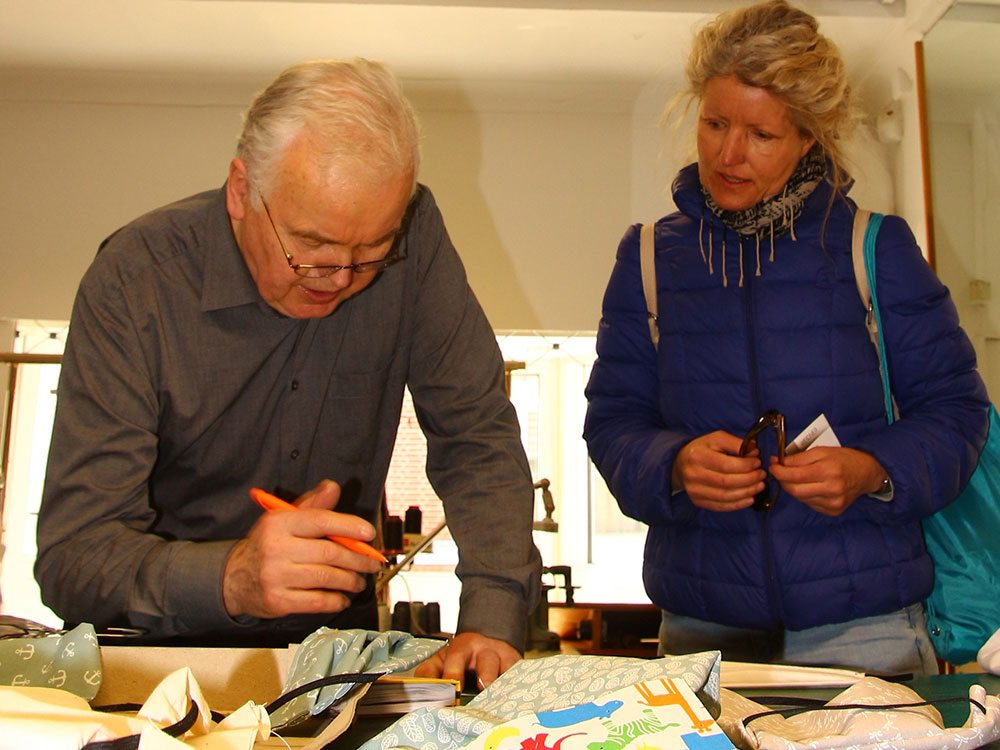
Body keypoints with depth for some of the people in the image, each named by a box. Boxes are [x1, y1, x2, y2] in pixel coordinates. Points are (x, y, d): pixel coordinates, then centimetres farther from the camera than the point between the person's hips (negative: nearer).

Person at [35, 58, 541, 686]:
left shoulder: (412, 233, -11)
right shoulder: (134, 279, -18)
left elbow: (477, 435, -8)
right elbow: (73, 553, -19)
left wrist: (493, 617, -22)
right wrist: (229, 578, -39)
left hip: (339, 637, 2)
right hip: (165, 656, -1)